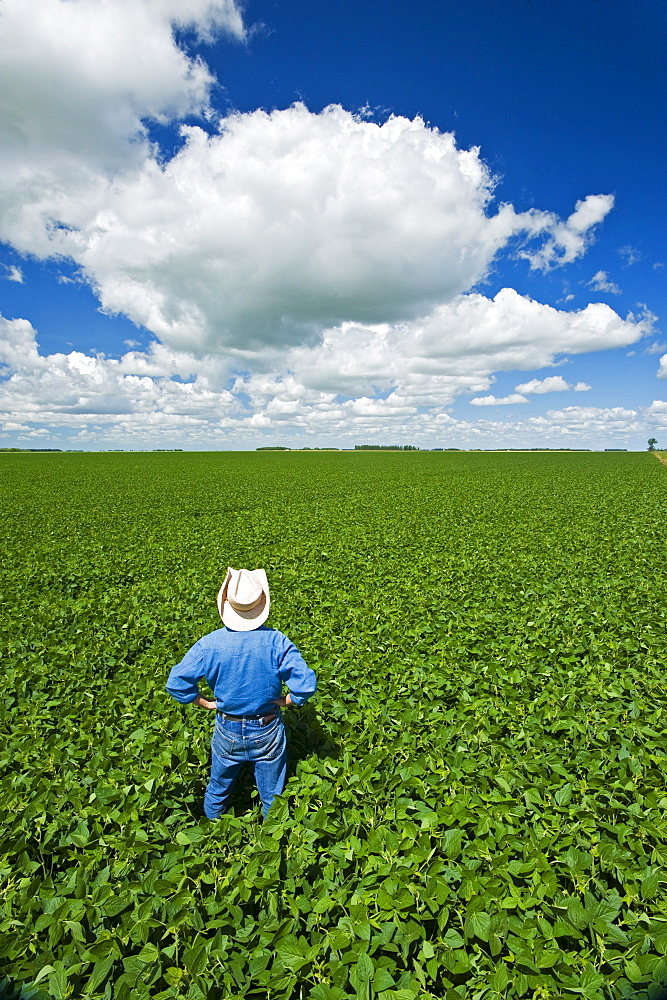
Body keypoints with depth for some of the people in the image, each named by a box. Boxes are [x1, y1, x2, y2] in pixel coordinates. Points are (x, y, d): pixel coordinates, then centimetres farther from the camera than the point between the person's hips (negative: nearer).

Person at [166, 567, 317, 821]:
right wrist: (285, 701, -7)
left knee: (217, 791, 28)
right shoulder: (276, 641, -22)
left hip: (227, 731, 2)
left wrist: (206, 703, -4)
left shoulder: (210, 643, -19)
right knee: (272, 798, 22)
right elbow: (306, 684, -25)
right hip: (268, 732, -1)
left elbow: (176, 683, -16)